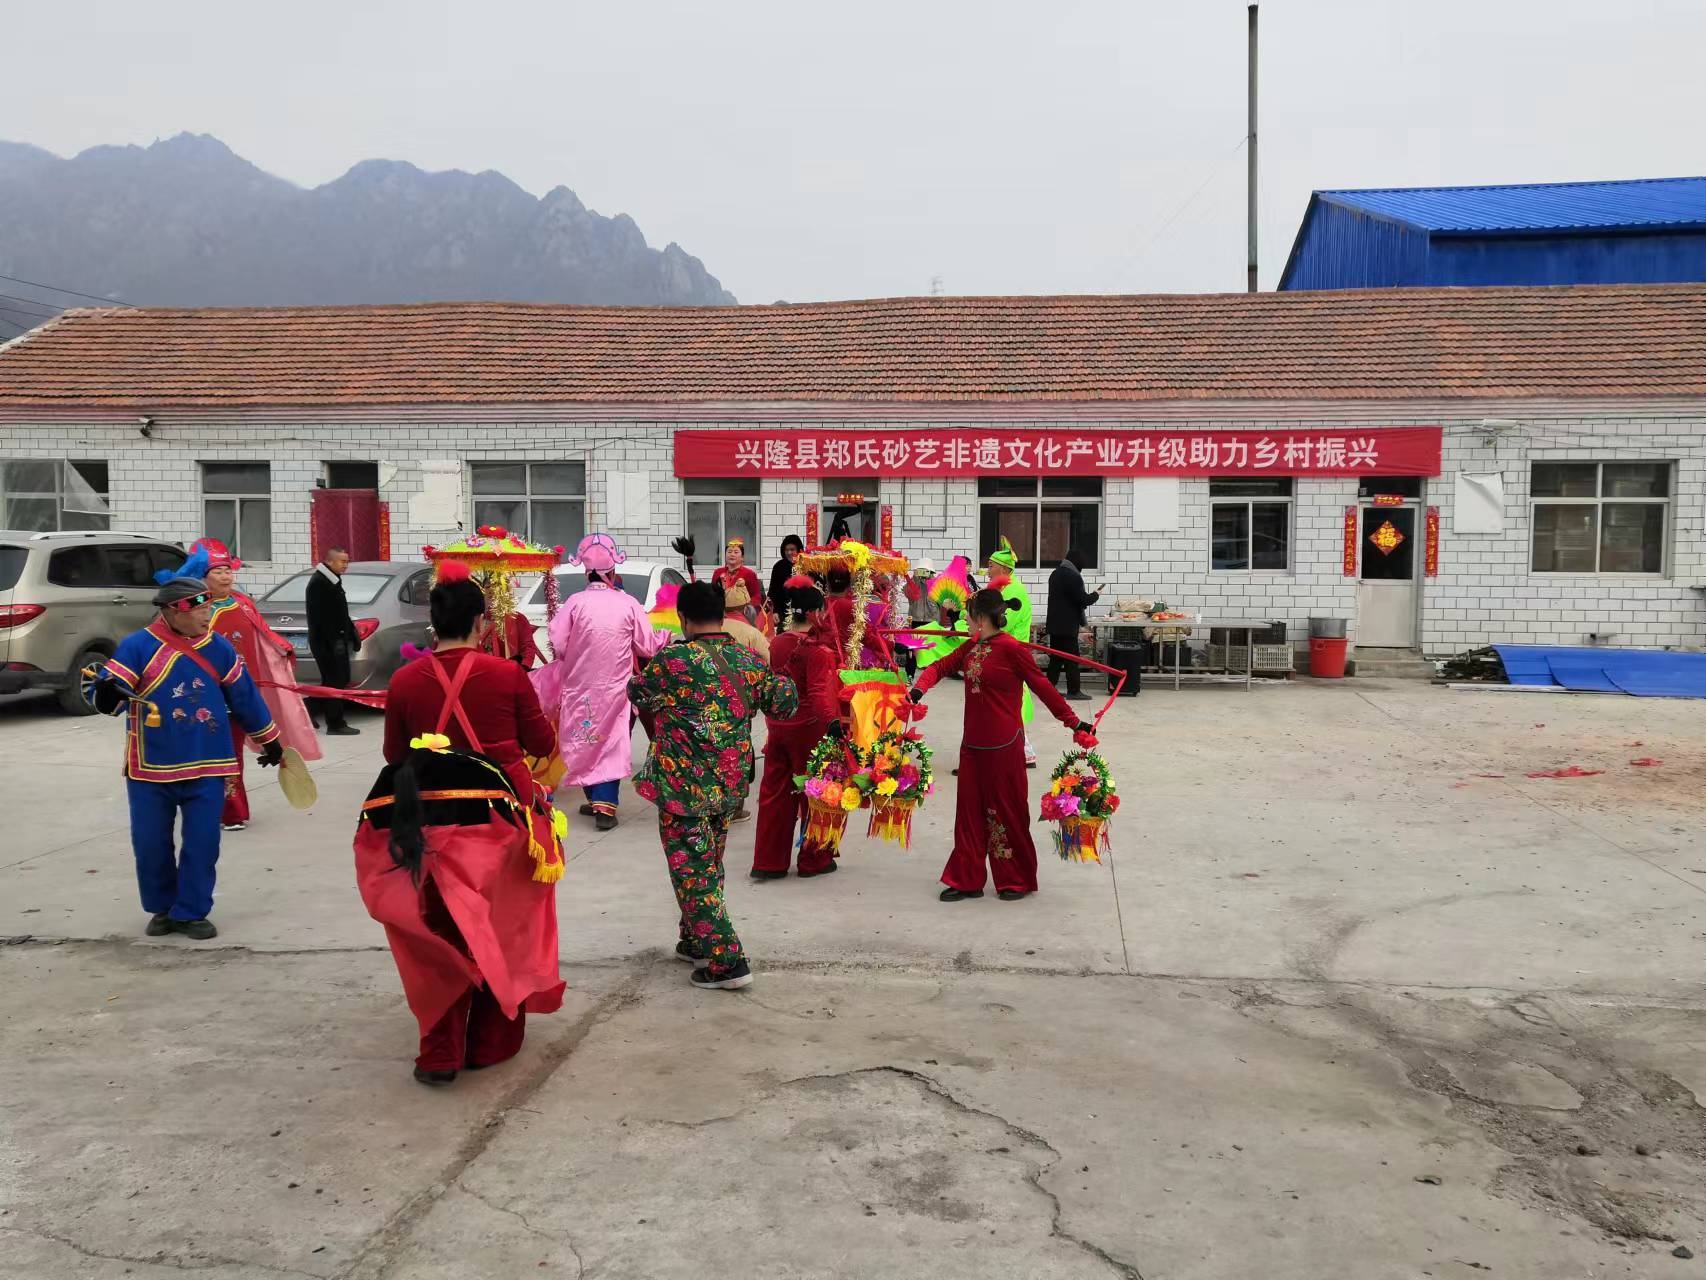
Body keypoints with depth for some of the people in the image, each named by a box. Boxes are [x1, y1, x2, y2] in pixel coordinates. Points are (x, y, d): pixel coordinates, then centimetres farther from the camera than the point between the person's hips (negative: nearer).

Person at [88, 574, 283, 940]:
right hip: (151, 767, -2)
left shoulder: (218, 647, 1)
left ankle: (190, 912, 15)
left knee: (202, 843, 1)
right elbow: (106, 694, -12)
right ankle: (162, 908, 28)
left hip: (206, 765, 2)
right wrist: (106, 694, -36)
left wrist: (268, 739, 17)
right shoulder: (138, 646, -9)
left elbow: (245, 697, 11)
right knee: (150, 843, 7)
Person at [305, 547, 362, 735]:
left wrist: (350, 633, 15)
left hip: (336, 640, 10)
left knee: (340, 679, 13)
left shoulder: (332, 580, 17)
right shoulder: (318, 583, -15)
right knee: (335, 681, -7)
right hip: (326, 641, -10)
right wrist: (333, 640, -24)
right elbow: (320, 616, -22)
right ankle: (336, 724, -2)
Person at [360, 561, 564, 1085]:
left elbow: (394, 755, 6)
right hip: (498, 815, -1)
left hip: (429, 816, 1)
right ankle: (490, 1043, 27)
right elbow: (542, 744, 1)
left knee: (441, 934, 15)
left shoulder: (405, 680, -4)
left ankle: (440, 1053, 17)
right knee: (500, 932, 16)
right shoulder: (508, 675, -9)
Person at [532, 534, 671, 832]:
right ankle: (605, 805, -6)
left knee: (585, 743, 15)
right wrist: (665, 637, 19)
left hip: (580, 687, 0)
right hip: (615, 687, 0)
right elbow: (647, 647, -2)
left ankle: (595, 799, 23)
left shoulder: (576, 601, -10)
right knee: (611, 743, 4)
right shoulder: (628, 603, -7)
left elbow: (558, 645, -10)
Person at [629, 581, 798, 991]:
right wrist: (778, 679, 26)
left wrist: (635, 681, 24)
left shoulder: (672, 661, -15)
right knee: (709, 865, 22)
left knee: (693, 873, 2)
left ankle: (727, 962, 0)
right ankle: (697, 941, 36)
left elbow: (638, 694, 3)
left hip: (684, 785, -6)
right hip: (731, 784, 6)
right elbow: (786, 704, 7)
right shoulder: (749, 661, -1)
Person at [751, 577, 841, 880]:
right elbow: (819, 694, -25)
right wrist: (831, 724, -30)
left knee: (775, 792, 11)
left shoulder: (776, 644, 5)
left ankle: (768, 861, 14)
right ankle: (814, 859, 20)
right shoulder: (815, 650, -17)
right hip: (808, 729, -7)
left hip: (777, 727, 7)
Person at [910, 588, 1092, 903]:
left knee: (1007, 811, 5)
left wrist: (1073, 721, -6)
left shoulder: (1011, 649, -14)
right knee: (970, 810, 11)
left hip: (1003, 746, -7)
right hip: (973, 744, 7)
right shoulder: (971, 647, 8)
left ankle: (1018, 881, 21)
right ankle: (967, 880, 20)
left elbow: (1042, 687, -10)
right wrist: (920, 688, -4)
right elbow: (940, 667, 16)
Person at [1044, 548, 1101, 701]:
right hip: (1068, 625, -8)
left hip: (1054, 624, 8)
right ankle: (1073, 691, 3)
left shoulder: (1055, 574, 12)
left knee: (1056, 657, 13)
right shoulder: (1073, 577, -17)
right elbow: (1083, 600, -17)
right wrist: (1095, 595, 2)